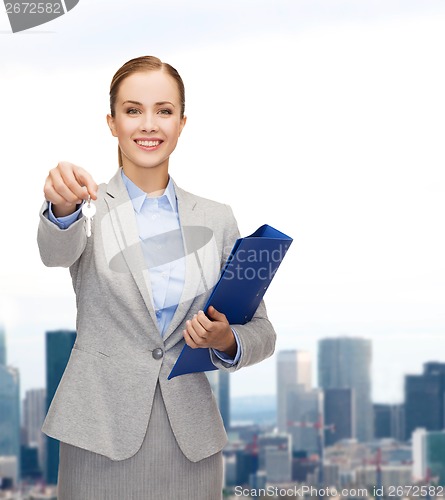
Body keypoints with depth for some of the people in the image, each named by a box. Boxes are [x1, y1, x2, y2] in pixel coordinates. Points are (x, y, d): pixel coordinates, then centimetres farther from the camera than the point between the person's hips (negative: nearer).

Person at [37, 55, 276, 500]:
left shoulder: (216, 220, 6)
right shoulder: (88, 207, -1)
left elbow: (260, 332, 9)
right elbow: (58, 250, -24)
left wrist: (226, 341, -12)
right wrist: (64, 206, -45)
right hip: (102, 438, -2)